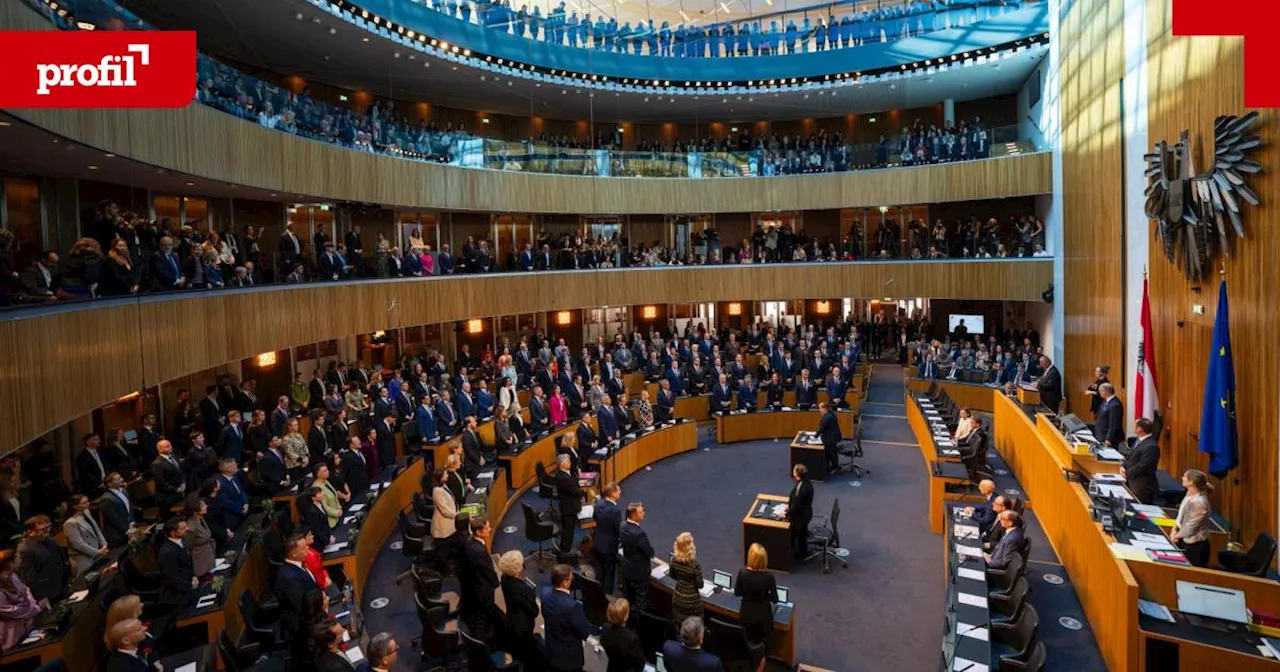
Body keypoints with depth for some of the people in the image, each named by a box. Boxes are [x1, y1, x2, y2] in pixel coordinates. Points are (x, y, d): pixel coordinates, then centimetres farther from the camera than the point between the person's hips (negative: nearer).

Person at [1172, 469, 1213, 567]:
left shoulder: (1199, 502, -27)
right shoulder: (1190, 494, 1)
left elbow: (1190, 527, -21)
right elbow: (1181, 515, 10)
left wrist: (1176, 536, -8)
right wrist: (1174, 530, 0)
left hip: (1195, 546, -8)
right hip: (1184, 541, 8)